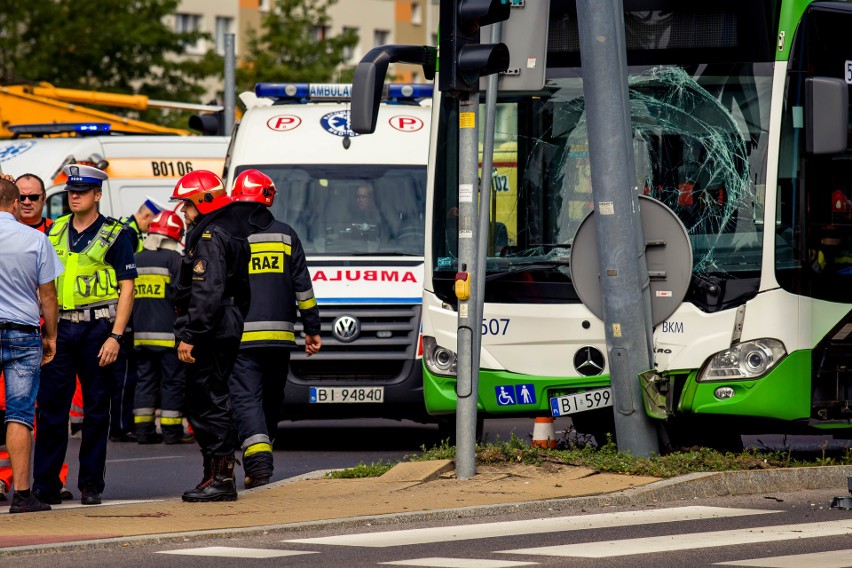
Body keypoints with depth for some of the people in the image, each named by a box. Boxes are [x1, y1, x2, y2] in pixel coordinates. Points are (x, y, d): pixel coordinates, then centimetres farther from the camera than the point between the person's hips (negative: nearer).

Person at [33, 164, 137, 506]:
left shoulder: (115, 235, 1)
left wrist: (115, 336, -11)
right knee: (50, 407, -3)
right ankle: (45, 485, 0)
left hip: (98, 327, -3)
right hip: (59, 327, 3)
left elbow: (127, 288, -3)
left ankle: (91, 485, 9)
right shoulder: (54, 231, 12)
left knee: (96, 409, 3)